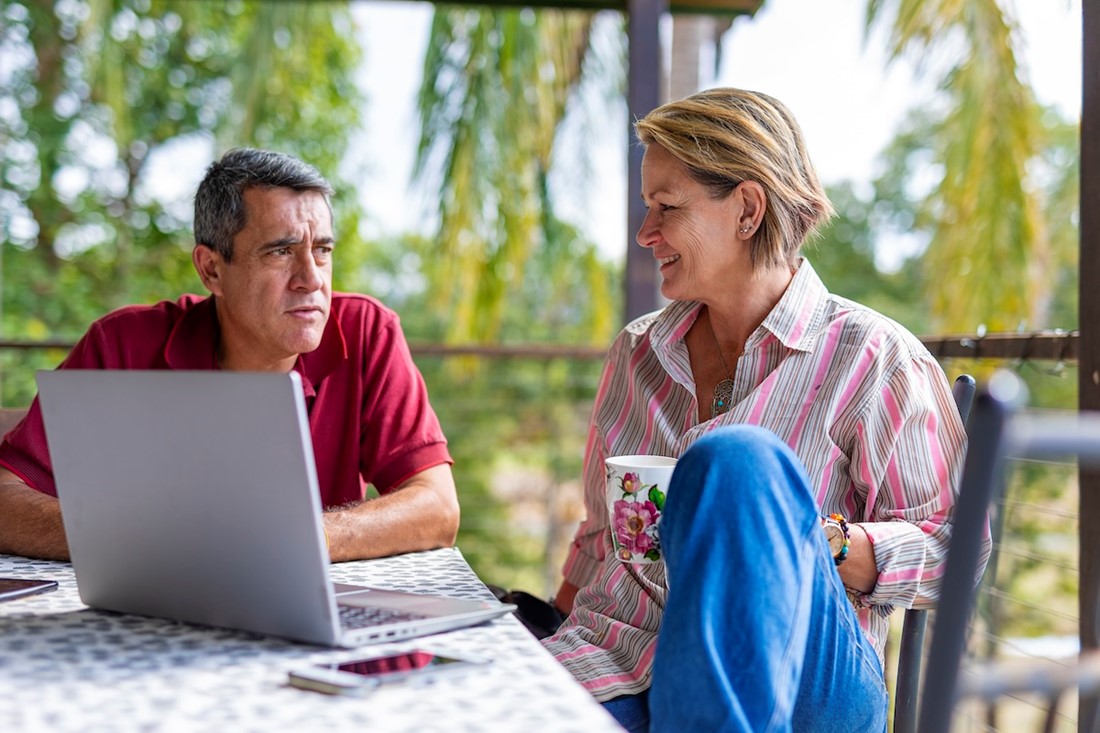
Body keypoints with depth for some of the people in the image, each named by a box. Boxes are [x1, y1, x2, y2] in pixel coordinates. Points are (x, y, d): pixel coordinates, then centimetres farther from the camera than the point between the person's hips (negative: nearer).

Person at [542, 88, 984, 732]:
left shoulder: (874, 357, 1)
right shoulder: (638, 353, 17)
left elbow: (950, 547, 0)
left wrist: (818, 542, -16)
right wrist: (551, 647, 15)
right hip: (613, 653, 2)